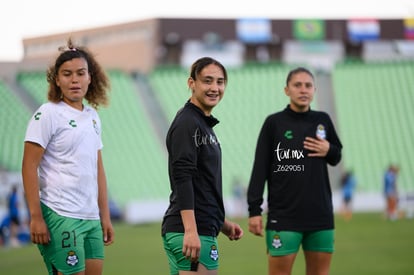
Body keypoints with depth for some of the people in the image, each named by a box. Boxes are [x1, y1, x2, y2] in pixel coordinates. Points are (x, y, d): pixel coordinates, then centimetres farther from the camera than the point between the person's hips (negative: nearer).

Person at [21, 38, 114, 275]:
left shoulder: (92, 116, 15)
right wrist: (36, 217, -15)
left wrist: (105, 216, 16)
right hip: (60, 217, -7)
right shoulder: (48, 114, -5)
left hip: (91, 218, 7)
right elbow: (29, 167, -9)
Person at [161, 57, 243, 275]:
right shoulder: (187, 123, -10)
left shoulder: (204, 124, 20)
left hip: (197, 230, 10)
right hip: (192, 232, -10)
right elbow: (181, 178, -20)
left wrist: (221, 223, 25)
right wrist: (190, 231, -26)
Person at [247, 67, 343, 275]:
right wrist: (254, 210, -9)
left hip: (321, 213, 4)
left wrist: (329, 151, -1)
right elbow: (259, 170, -3)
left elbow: (337, 156, 23)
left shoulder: (323, 121, 10)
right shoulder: (274, 123, -1)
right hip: (283, 216, -4)